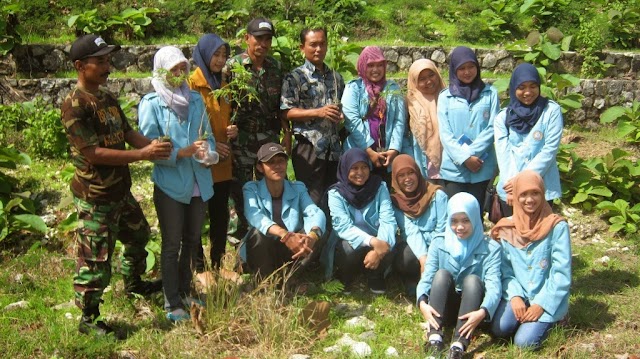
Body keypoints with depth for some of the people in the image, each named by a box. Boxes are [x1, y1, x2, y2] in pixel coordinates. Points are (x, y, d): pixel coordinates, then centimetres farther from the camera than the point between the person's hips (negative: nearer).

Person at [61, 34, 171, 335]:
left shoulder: (108, 99, 7)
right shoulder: (75, 105, -20)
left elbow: (128, 133, 9)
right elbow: (93, 153, -25)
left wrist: (156, 147, -12)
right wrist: (143, 154, -26)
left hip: (121, 191, 9)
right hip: (95, 198, -9)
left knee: (139, 235, 28)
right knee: (95, 260, 1)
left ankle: (134, 283, 52)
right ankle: (88, 319, 18)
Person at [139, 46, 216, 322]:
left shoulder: (195, 99, 7)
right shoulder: (151, 104, -8)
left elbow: (208, 136, 9)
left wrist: (207, 151, -14)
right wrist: (184, 152, -24)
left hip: (198, 183, 5)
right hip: (170, 185, -5)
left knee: (192, 242, 18)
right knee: (171, 245, 5)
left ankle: (184, 293, 36)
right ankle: (172, 304, 16)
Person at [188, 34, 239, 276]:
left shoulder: (223, 85, 14)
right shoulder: (191, 84, -9)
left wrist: (232, 130, 3)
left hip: (223, 161, 7)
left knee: (221, 215, 10)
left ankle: (217, 263, 21)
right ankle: (199, 268, 12)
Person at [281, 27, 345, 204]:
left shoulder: (336, 77, 14)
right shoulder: (295, 78, -2)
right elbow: (287, 112, -10)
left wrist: (341, 114, 1)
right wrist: (318, 112, -18)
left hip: (334, 148, 5)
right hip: (309, 148, -5)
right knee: (312, 202, -3)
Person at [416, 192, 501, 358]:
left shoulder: (491, 248, -6)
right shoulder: (439, 244, 0)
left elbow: (494, 285, -18)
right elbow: (427, 277, -9)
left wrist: (482, 312, -38)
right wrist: (423, 302, -31)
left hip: (471, 311, -1)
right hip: (442, 308, 1)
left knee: (473, 279, -29)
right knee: (442, 274, -24)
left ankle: (459, 345, -45)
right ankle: (435, 337, -40)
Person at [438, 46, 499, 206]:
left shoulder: (490, 93, 9)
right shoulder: (445, 97, 8)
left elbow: (492, 128, 1)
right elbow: (445, 134, 1)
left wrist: (471, 153, -10)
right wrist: (464, 158, -12)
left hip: (481, 168, 0)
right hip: (454, 168, 0)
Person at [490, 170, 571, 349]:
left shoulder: (557, 227, -11)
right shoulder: (507, 229, 0)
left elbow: (561, 273, -12)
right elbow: (505, 270, 3)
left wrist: (541, 304, -16)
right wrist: (515, 296, -13)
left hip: (548, 299, -3)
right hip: (519, 295, 3)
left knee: (524, 341, -18)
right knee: (500, 329, -20)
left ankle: (548, 319, 12)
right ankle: (523, 314, 11)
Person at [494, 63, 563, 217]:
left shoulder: (552, 111, 0)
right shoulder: (503, 117, 6)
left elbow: (550, 149, -7)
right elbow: (503, 152, -2)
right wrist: (512, 185, -16)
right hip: (510, 190, 2)